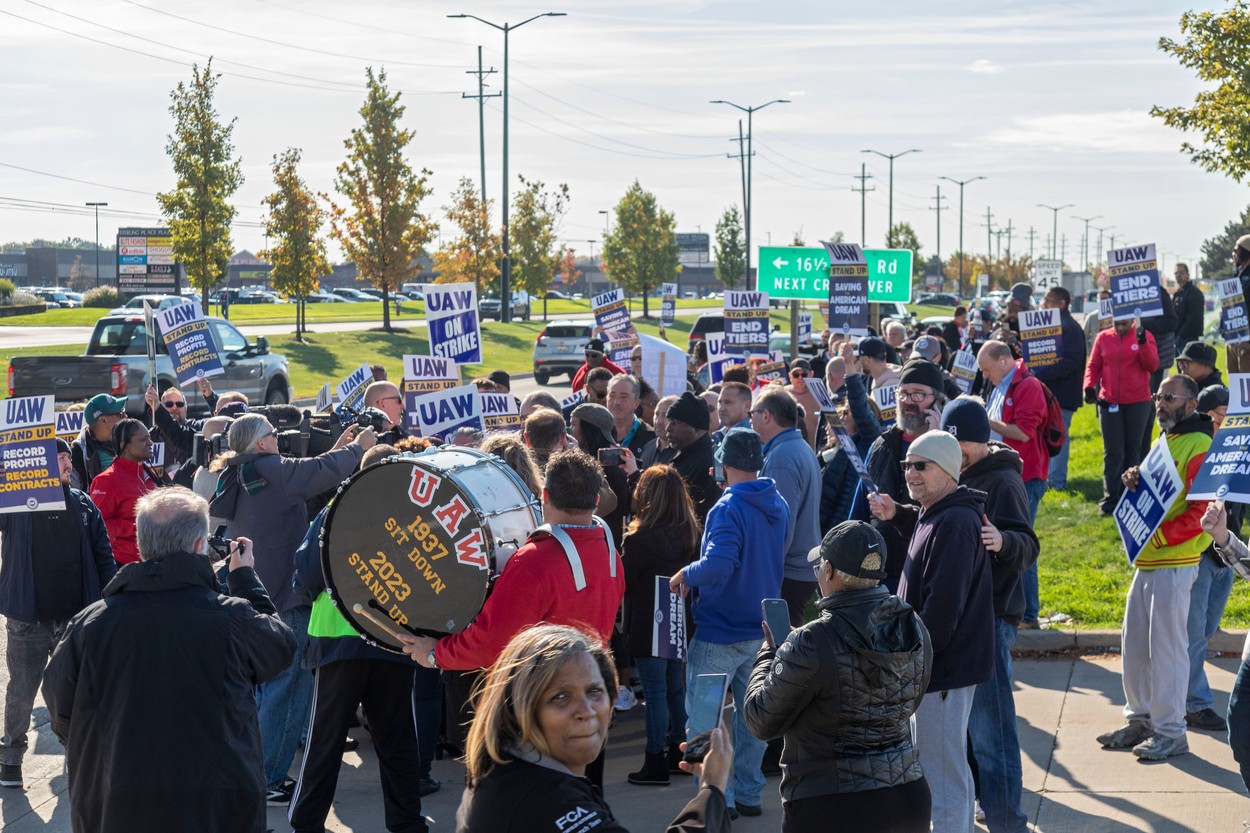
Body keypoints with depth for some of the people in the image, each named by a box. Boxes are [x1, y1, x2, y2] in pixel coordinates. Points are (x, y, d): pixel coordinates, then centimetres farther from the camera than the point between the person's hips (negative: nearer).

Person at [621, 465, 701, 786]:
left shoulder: (640, 540, -21)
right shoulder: (690, 534, 0)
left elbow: (620, 582, -12)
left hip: (648, 629, -7)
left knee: (656, 693, -1)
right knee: (676, 688, 17)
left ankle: (656, 762, 5)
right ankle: (678, 752, 28)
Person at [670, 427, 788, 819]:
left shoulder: (728, 508, -21)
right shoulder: (778, 505, 5)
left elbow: (717, 566, -33)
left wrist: (685, 574, -15)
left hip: (720, 633, -8)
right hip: (762, 628, 8)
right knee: (752, 712, 15)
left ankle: (720, 798, 2)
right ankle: (749, 793, 22)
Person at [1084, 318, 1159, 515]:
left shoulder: (1144, 337, 0)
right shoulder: (1103, 338, 3)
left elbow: (1152, 366, -9)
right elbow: (1093, 365, 3)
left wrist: (1143, 344, -22)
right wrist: (1089, 386, -14)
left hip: (1138, 403, 0)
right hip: (1109, 403, 1)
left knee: (1132, 451, 8)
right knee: (1113, 453, -1)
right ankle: (1110, 500, -1)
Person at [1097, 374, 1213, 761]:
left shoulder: (1199, 445, -12)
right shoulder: (1164, 441, 18)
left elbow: (1200, 511, -18)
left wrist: (1159, 537, -24)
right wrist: (1135, 481, 4)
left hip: (1174, 564, -9)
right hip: (1146, 562, 9)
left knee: (1166, 647, -5)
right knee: (1135, 645, 14)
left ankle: (1171, 732, 2)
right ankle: (1140, 720, 25)